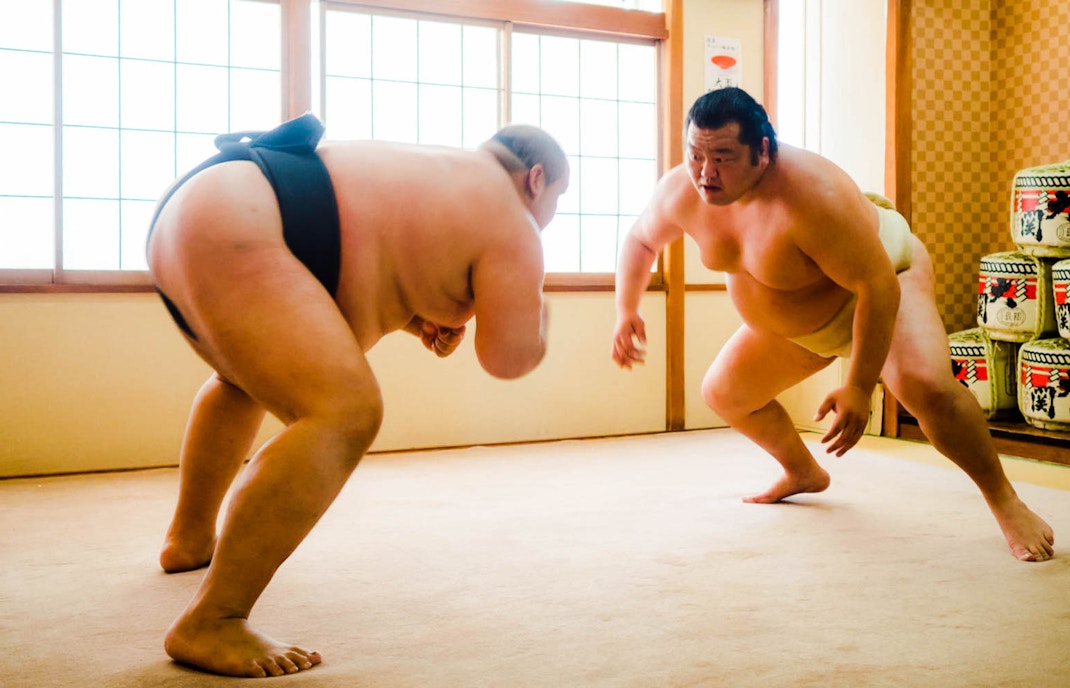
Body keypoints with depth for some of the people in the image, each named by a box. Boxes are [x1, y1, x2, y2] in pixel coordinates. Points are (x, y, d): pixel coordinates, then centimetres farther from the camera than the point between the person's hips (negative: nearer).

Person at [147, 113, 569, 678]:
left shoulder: (442, 176, 25)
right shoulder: (509, 225, -1)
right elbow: (510, 357, -5)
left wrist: (416, 315, 15)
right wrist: (538, 313, 17)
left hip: (190, 210, 11)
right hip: (231, 232, -11)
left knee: (248, 376, 34)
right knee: (345, 414, -20)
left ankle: (189, 538, 48)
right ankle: (210, 625, -18)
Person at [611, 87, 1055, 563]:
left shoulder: (811, 194, -40)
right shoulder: (680, 193, -19)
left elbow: (878, 286, -36)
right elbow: (641, 240, 4)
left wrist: (858, 389, -36)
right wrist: (626, 311, -10)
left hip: (884, 279, -7)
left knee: (927, 386, -32)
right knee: (723, 393, 10)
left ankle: (1004, 502, -10)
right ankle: (804, 472, 35)